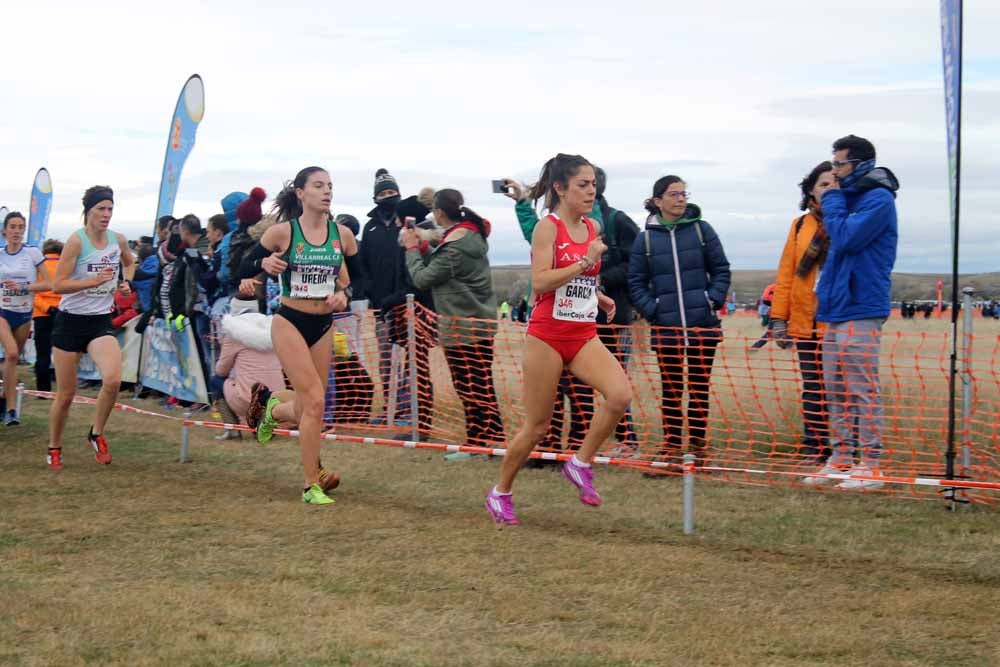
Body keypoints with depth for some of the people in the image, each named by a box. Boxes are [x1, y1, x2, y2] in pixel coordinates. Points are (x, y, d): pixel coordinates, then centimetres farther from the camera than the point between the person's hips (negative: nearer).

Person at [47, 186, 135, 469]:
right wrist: (94, 280, -26)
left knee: (113, 379, -21)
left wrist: (126, 283, 8)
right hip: (70, 321, -3)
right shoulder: (77, 240, -13)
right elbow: (57, 284, -17)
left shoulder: (118, 240, 2)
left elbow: (129, 262, 26)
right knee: (65, 394, 3)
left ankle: (97, 434, 2)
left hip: (101, 321, 3)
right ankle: (54, 448, 25)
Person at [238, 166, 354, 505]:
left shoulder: (341, 234, 1)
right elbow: (243, 269, -1)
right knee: (314, 402, -15)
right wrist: (264, 264, -21)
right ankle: (311, 485, -4)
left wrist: (344, 293, -7)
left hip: (323, 326, 5)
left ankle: (271, 407, 43)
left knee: (308, 407, 7)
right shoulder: (283, 232, -8)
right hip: (290, 323, -5)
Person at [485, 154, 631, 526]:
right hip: (547, 335, -5)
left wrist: (598, 296, 12)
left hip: (584, 335, 6)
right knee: (537, 426, 1)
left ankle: (580, 464, -3)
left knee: (620, 394, -21)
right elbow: (539, 282, -20)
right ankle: (500, 494, 20)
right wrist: (585, 263, -23)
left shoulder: (593, 228, 11)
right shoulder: (548, 227, -8)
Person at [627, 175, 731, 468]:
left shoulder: (702, 230, 2)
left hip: (702, 324, 0)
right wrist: (651, 309, -6)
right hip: (666, 327, 0)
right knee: (671, 389, 5)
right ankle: (671, 446, 12)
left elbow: (721, 269, 6)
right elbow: (636, 282, 6)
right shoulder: (645, 238, 2)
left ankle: (699, 444, 17)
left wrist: (713, 300, -6)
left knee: (700, 386, 8)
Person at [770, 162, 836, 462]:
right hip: (806, 321, 4)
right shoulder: (800, 226, 11)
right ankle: (812, 445, 15)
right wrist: (779, 318, 4)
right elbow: (786, 274, 9)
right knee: (812, 386, 9)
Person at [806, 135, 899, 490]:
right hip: (837, 309, 9)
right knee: (836, 391, 12)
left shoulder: (878, 200, -10)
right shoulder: (849, 198, 17)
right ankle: (841, 458, 19)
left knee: (862, 391, -7)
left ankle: (870, 466, -4)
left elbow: (846, 238, -19)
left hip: (860, 311, -9)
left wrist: (832, 202, -7)